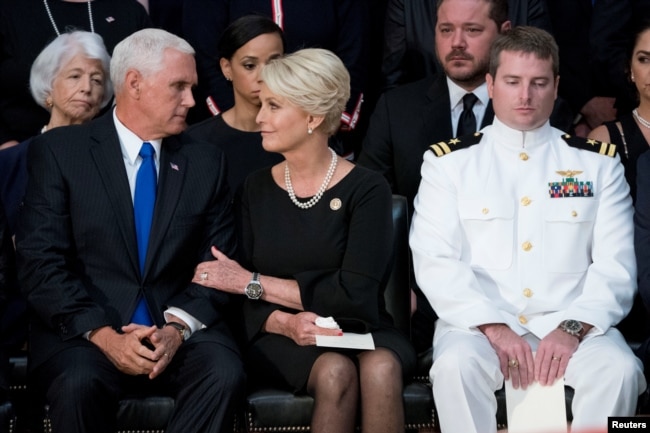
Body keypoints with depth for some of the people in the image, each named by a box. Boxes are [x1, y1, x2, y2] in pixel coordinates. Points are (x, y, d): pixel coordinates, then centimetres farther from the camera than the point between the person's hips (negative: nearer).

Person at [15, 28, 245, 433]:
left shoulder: (206, 162, 10)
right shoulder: (59, 151, 1)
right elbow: (41, 262, -7)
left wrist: (178, 328, -13)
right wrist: (103, 335, -19)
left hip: (178, 328, 2)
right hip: (83, 329, -2)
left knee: (225, 374, -28)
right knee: (79, 383, -34)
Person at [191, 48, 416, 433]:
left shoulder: (366, 190, -3)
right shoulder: (258, 189, 8)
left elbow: (355, 294, -13)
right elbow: (245, 303, 5)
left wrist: (253, 282, -8)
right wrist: (285, 322, -18)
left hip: (360, 332, -1)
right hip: (282, 341, 1)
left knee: (381, 368, -35)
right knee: (335, 372, -32)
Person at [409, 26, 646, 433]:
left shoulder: (598, 164, 13)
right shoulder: (449, 162, 9)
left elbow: (616, 266, 4)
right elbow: (434, 260, -3)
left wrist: (573, 328, -14)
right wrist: (493, 327, -17)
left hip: (571, 326, 1)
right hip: (480, 322, -1)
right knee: (455, 364, -33)